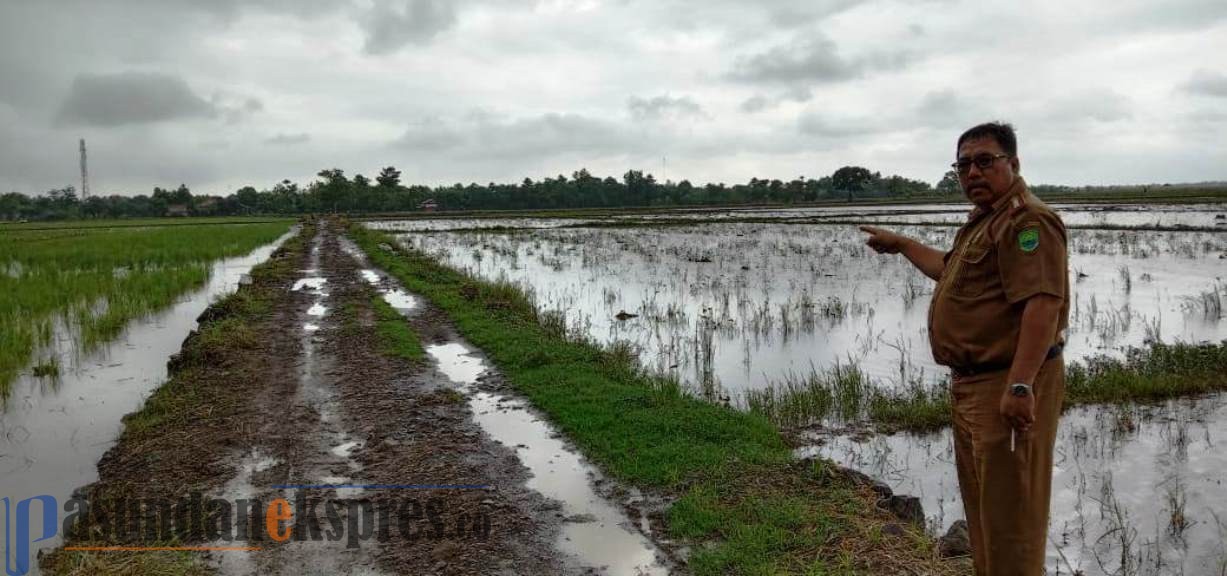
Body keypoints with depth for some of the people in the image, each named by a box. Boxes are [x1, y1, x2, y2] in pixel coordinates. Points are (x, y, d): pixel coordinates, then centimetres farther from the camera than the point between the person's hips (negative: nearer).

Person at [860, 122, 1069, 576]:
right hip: (973, 384, 11)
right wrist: (901, 244, 40)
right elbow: (950, 270, 36)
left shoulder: (1027, 221, -16)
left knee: (1009, 506, -5)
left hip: (1009, 388, -11)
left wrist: (1019, 386, -33)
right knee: (981, 501, 21)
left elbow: (1043, 303, -27)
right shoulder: (986, 220, 19)